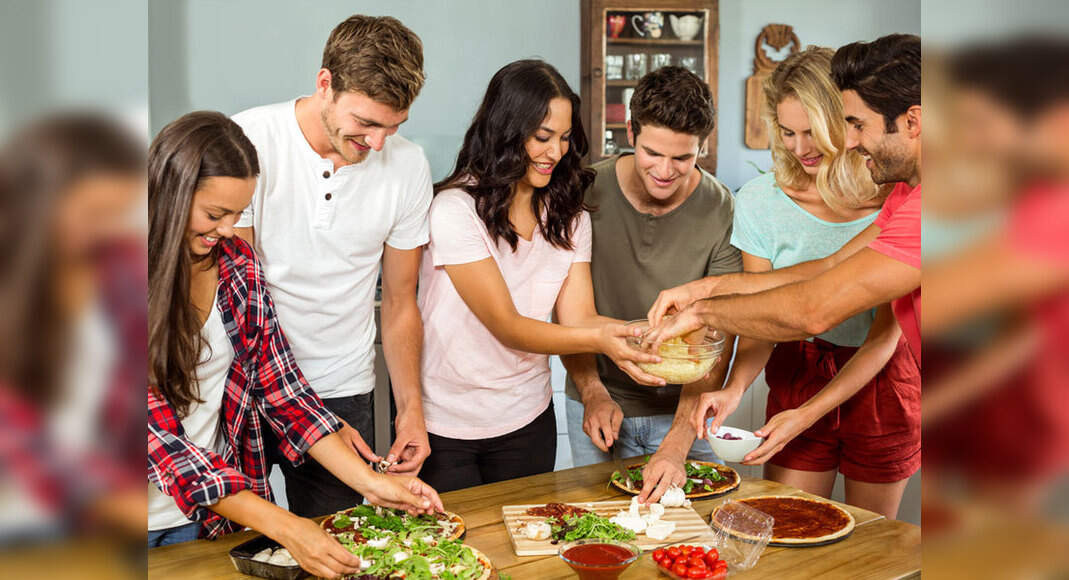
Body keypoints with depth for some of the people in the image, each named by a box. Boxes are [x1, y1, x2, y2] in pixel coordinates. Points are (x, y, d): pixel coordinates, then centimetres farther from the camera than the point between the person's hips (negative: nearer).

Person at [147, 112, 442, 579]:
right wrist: (284, 527, -27)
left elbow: (280, 388, 0)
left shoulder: (237, 264, -3)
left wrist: (370, 482, -9)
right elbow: (162, 442, -22)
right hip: (155, 519, -4)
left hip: (219, 516, 4)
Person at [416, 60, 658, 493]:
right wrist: (597, 339, -37)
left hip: (526, 423, 5)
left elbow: (577, 317, -7)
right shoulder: (456, 209, -18)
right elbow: (506, 324, -23)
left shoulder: (568, 216, 1)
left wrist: (647, 334, -25)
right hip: (444, 426, -5)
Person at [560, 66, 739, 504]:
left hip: (685, 412, -1)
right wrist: (592, 391, -14)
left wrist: (677, 444, -26)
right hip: (599, 404, 1)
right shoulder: (588, 193, -11)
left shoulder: (722, 213, -15)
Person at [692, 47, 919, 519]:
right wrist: (735, 387, -25)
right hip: (796, 375, 1)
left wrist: (808, 413, -22)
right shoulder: (759, 201, -9)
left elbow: (884, 335, -13)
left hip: (880, 379, -1)